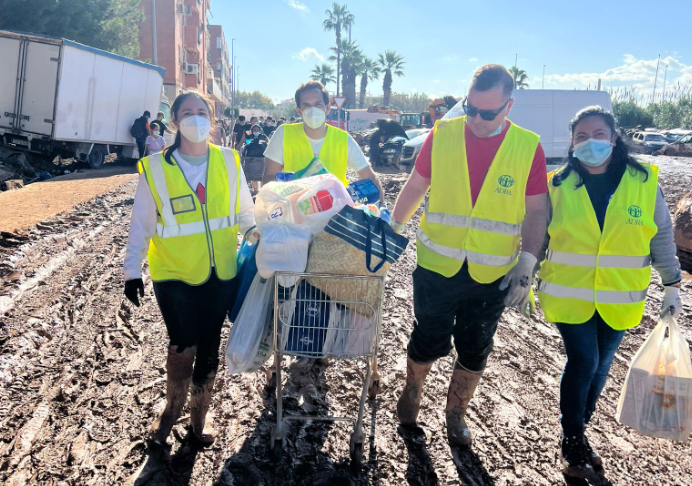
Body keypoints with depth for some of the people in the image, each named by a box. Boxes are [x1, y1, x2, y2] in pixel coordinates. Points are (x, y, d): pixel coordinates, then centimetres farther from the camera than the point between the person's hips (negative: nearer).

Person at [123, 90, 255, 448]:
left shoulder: (228, 161, 1)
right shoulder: (155, 168, -4)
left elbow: (244, 211, 8)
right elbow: (141, 224, 0)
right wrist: (132, 271, -1)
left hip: (221, 273, 2)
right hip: (174, 273, -2)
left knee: (208, 349, 11)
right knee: (183, 347, -6)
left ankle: (199, 412, 33)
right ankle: (172, 409, 24)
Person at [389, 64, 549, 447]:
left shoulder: (528, 147, -6)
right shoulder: (442, 135, -5)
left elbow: (536, 210, -2)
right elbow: (416, 187, 5)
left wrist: (526, 262, -10)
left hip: (492, 275, 1)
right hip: (436, 267, -1)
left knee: (475, 351, 14)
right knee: (429, 341, 10)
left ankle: (455, 413, 37)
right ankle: (412, 390, 41)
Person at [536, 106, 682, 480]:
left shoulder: (644, 182, -4)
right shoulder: (559, 185, -5)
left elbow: (661, 237, 5)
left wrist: (672, 285, 6)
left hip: (619, 299, 2)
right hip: (570, 295, -2)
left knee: (600, 367, 12)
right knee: (583, 363, -5)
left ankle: (577, 430, 34)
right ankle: (572, 440, 17)